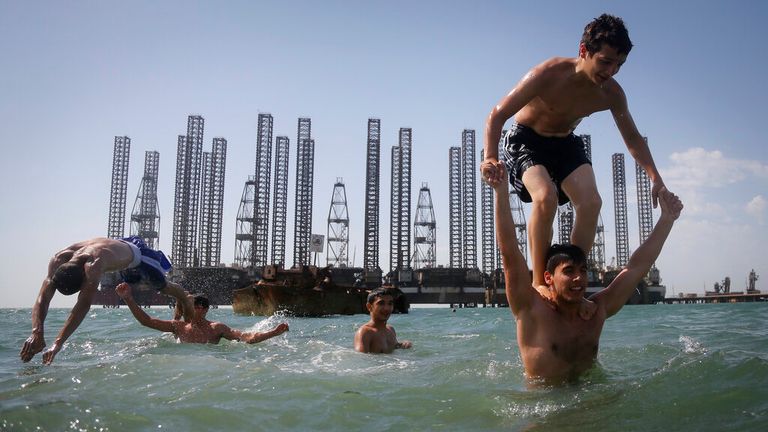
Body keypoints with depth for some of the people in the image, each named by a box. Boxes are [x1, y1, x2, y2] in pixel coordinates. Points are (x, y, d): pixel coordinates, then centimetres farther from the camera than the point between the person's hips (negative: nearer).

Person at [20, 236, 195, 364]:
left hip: (136, 253, -7)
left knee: (163, 286, 17)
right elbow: (43, 298, -40)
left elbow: (84, 304, -60)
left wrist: (58, 343, -67)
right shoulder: (58, 260, -36)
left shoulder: (94, 264, -54)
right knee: (142, 284, 35)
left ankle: (185, 298, 50)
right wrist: (37, 332, -58)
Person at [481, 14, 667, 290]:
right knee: (546, 196, -32)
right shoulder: (549, 74, -28)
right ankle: (539, 282, -21)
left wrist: (656, 179, -5)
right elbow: (497, 115, -28)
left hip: (565, 143, 5)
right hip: (525, 140, -5)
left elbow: (632, 138, 4)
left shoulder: (611, 94, -12)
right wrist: (490, 158, -45)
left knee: (591, 201, -20)